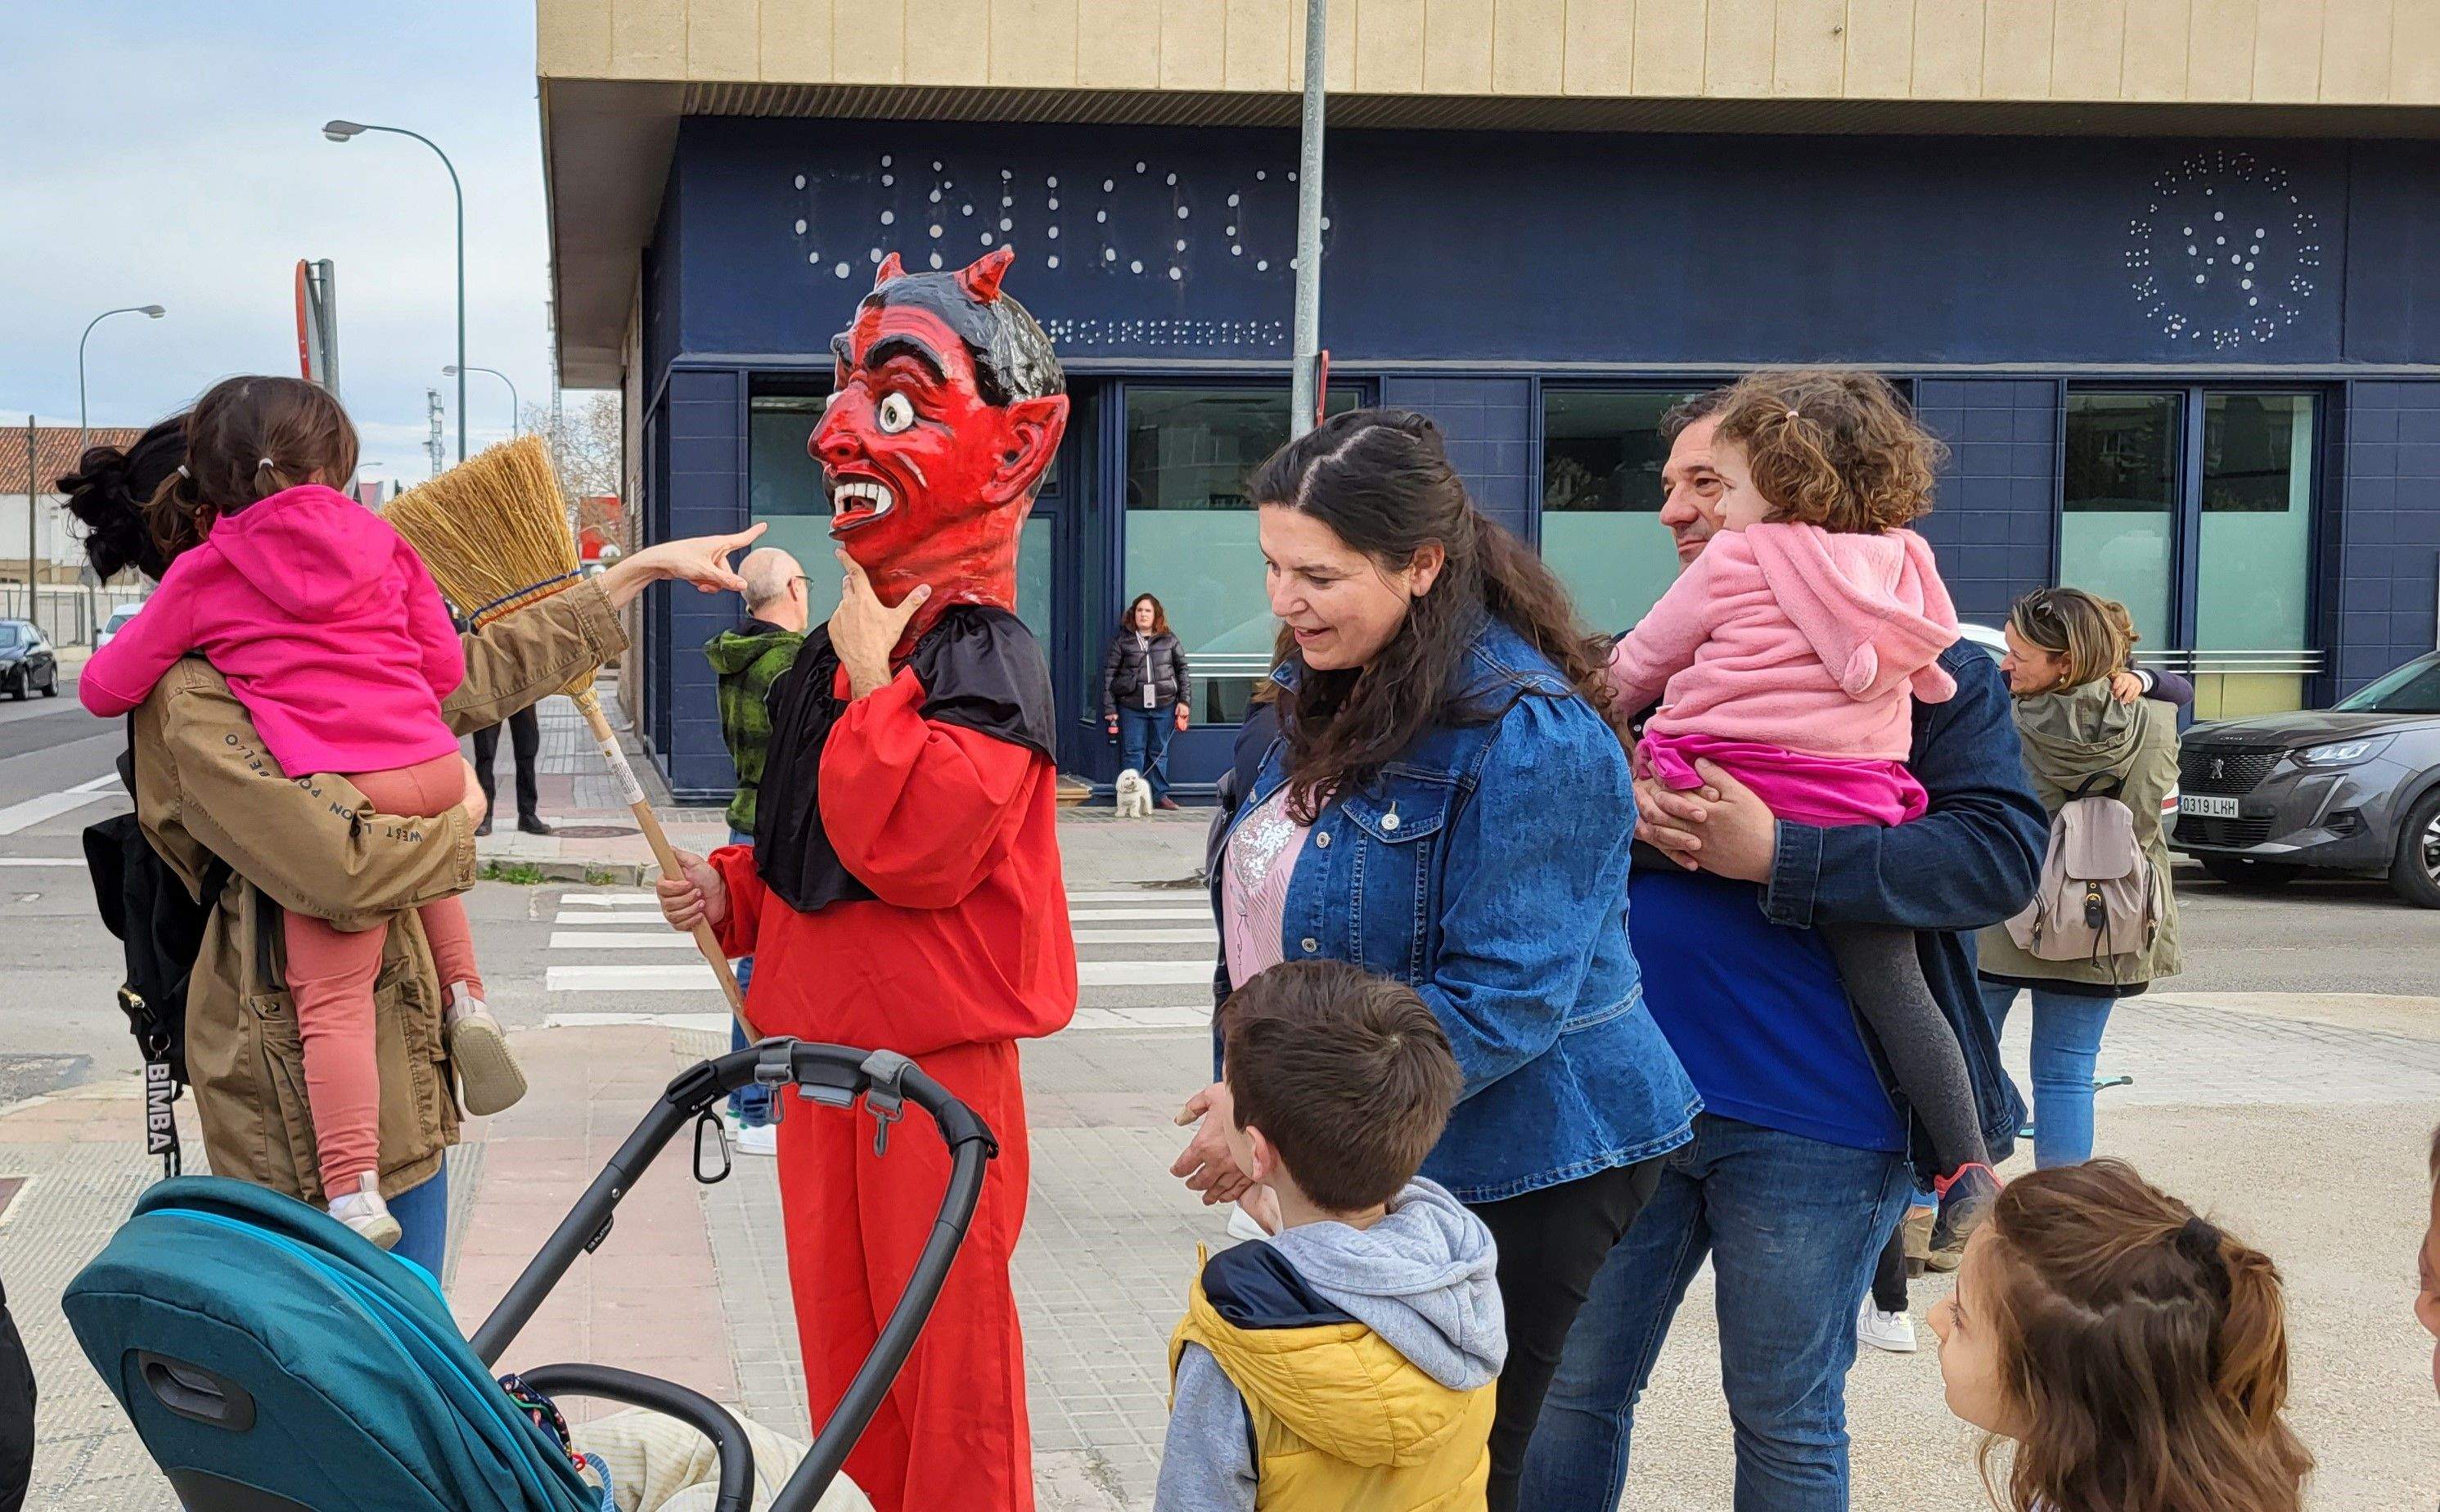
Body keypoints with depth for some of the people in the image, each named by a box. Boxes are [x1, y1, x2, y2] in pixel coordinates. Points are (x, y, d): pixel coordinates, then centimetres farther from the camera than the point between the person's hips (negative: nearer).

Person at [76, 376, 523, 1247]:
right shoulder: (378, 540, 16)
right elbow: (446, 666, 19)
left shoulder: (202, 575, 8)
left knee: (332, 1003, 0)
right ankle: (467, 1000, 21)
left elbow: (104, 689, 12)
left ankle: (354, 1194, -9)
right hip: (434, 772, 4)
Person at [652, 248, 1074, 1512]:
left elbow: (919, 843, -26)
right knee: (837, 1326, 16)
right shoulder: (837, 645, 13)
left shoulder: (985, 656, -14)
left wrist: (870, 677, -21)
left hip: (936, 1052, -9)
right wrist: (733, 890, 7)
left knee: (943, 1338, 1)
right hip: (822, 1032, 9)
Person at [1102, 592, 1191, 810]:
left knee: (1160, 752, 9)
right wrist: (1109, 708, -3)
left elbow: (1182, 669, 12)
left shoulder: (1169, 640, 8)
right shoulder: (1122, 640, 3)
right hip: (1131, 707, -2)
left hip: (1164, 706, 2)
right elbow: (1109, 673, 2)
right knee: (1133, 753, -1)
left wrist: (1183, 701, 5)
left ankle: (1161, 794, 16)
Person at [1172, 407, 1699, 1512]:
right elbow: (1268, 914, 17)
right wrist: (1244, 1087, 5)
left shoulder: (1528, 736, -22)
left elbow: (1501, 1001, -25)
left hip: (1511, 1169, -8)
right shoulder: (1331, 694, 6)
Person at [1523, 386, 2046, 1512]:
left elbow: (2002, 857, -15)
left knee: (1785, 1420, 11)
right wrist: (1625, 814, -11)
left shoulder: (1928, 671, -3)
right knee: (1574, 1387, 11)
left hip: (1811, 1124, -4)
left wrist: (1775, 858, -23)